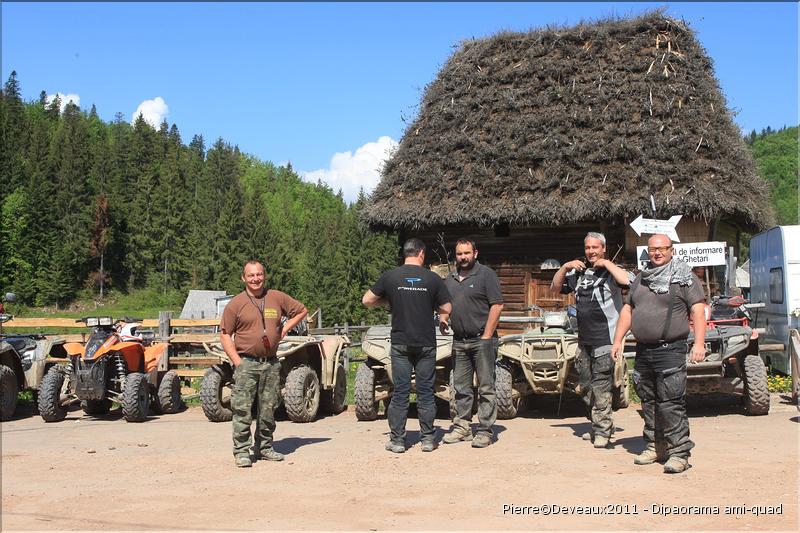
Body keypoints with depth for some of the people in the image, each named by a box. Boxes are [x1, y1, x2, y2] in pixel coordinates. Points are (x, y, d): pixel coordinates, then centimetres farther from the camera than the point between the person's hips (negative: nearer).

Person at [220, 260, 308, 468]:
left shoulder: (277, 298, 7)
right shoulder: (236, 303, -1)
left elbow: (301, 311, 20)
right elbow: (225, 334, -1)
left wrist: (284, 329, 7)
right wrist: (237, 361, -9)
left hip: (271, 363, 3)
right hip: (246, 363, -3)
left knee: (268, 409, 9)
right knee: (242, 410, -5)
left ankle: (265, 447, 21)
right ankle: (241, 451, 2)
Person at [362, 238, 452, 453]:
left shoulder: (390, 277, -2)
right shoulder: (432, 278, -3)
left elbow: (367, 300, 5)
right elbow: (447, 309, 1)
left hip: (400, 343, 0)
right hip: (426, 343, 0)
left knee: (400, 392, 4)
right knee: (425, 391, 8)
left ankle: (397, 440, 7)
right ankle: (427, 439, 12)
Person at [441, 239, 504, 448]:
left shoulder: (486, 274, -4)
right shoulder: (450, 279, 15)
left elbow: (497, 305, -10)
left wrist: (486, 336, -14)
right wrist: (442, 321, 4)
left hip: (482, 339, -6)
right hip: (459, 342, 6)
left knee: (486, 388, -2)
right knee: (461, 387, 11)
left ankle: (485, 431, 2)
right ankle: (462, 427, 20)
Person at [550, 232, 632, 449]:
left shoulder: (610, 271, -2)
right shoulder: (579, 272, 16)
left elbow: (627, 281, -22)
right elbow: (555, 287, 19)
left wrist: (607, 263, -14)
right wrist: (565, 267, 4)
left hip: (605, 339, -7)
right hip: (584, 339, 7)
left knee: (601, 386, -10)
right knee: (586, 387, 12)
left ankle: (603, 431, -5)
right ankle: (598, 426, 24)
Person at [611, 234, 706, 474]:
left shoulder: (684, 278, 0)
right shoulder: (640, 279, 17)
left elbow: (698, 310, -6)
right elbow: (627, 310, 21)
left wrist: (699, 343, -16)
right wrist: (618, 340, 14)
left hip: (670, 350, -6)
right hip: (643, 350, 6)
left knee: (671, 404, -10)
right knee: (649, 402, 11)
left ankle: (679, 452, -5)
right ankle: (654, 446, 21)